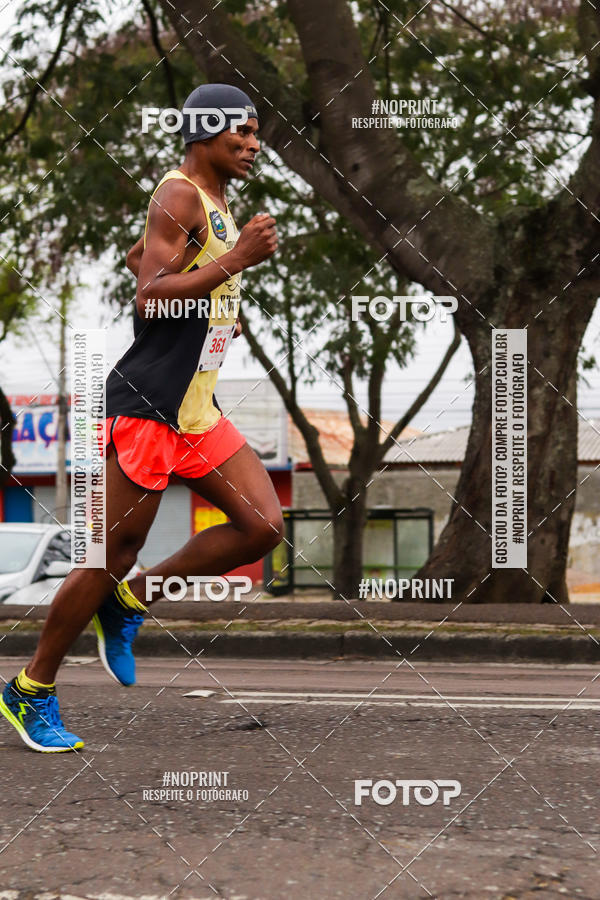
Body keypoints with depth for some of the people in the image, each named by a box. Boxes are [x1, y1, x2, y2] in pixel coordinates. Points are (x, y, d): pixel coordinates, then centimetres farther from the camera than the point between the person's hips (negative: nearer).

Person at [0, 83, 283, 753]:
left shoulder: (212, 202, 18)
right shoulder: (179, 196, -12)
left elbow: (139, 258, 33)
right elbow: (148, 299, -22)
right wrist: (236, 260, -26)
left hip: (196, 410, 9)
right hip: (147, 405, -9)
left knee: (262, 525, -2)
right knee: (114, 552, -4)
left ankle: (126, 605, 12)